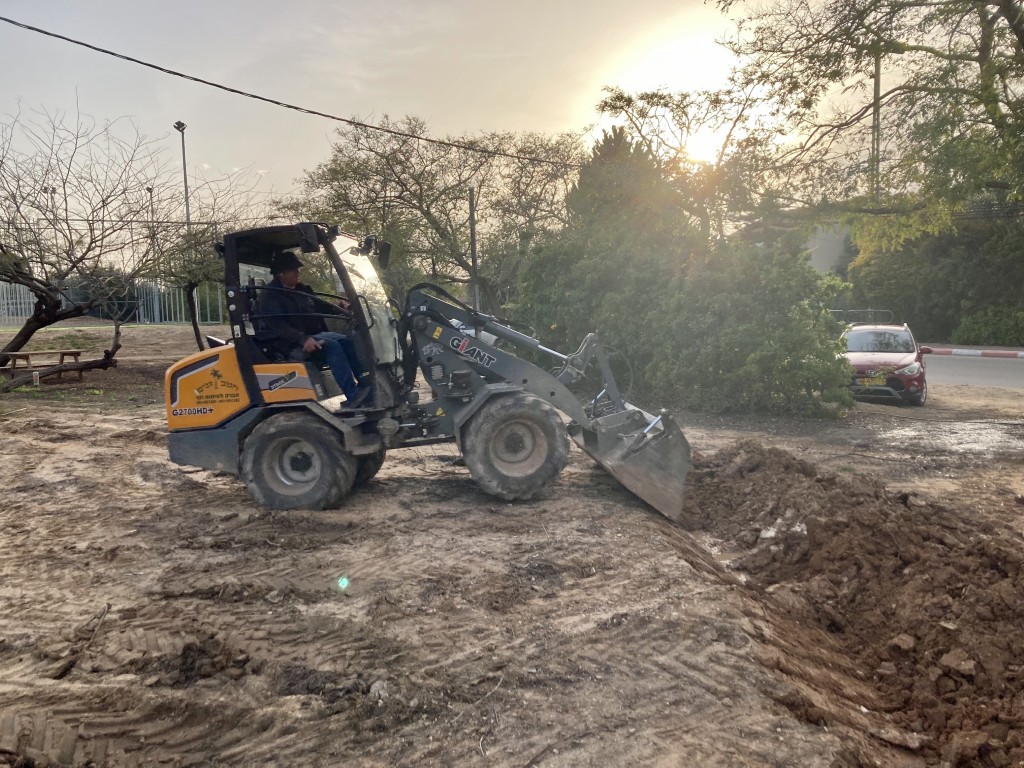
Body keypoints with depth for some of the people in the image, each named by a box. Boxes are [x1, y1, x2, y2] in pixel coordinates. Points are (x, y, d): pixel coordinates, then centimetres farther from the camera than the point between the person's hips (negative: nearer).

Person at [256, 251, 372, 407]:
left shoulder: (302, 289, 15)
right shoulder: (269, 295, -8)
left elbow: (323, 307, 20)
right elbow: (276, 325, -20)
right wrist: (303, 339, -32)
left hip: (312, 335, 8)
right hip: (289, 344, -8)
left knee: (345, 340, -14)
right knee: (331, 346, -29)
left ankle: (366, 383, -17)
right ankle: (353, 395, -37)